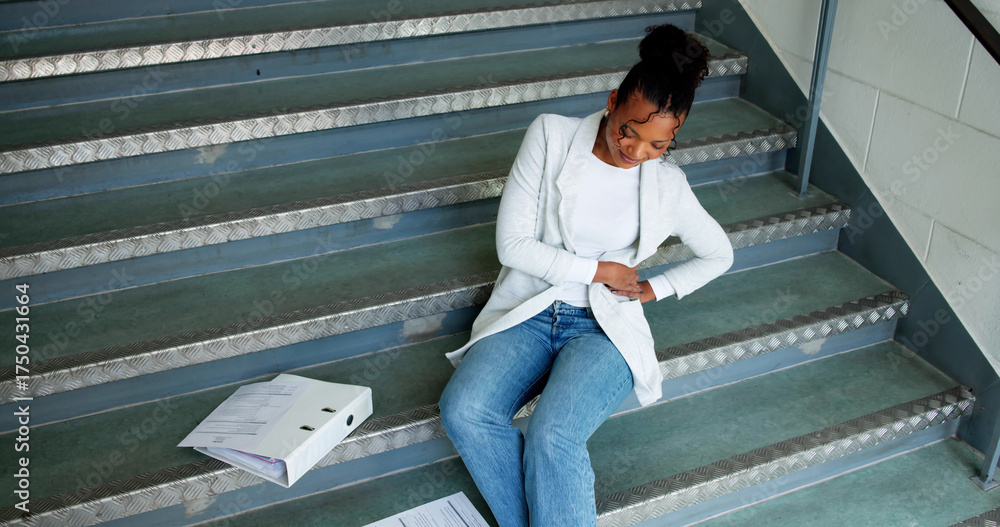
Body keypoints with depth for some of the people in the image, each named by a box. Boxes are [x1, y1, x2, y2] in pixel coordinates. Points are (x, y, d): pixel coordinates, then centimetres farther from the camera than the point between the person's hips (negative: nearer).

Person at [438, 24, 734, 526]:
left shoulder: (668, 186, 2)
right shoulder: (550, 136, -3)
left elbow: (718, 254, 20)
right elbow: (512, 244, -7)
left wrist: (656, 288, 8)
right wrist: (597, 270, -7)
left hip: (603, 327, -1)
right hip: (527, 313, 1)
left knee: (552, 437, -30)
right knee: (463, 412, -28)